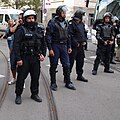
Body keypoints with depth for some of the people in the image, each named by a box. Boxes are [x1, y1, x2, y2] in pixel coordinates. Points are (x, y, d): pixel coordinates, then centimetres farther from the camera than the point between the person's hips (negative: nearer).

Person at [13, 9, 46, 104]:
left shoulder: (39, 30, 11)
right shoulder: (21, 30, -5)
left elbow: (43, 44, 17)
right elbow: (16, 45, -10)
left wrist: (43, 54, 3)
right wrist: (18, 58, -15)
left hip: (36, 58, 5)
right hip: (24, 58, -4)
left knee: (36, 77, 11)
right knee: (21, 77, 1)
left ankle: (35, 94, 26)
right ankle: (18, 95, 16)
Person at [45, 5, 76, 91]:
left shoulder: (66, 22, 11)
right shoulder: (52, 22, -8)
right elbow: (48, 36, -10)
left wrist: (69, 46, 12)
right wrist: (50, 49, -15)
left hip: (64, 46, 5)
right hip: (55, 46, -5)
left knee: (67, 65, 5)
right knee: (54, 66, 5)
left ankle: (68, 83, 16)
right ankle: (53, 83, 16)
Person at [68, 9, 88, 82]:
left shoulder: (82, 24, 14)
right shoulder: (71, 24, -12)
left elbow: (84, 33, 23)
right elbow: (70, 35, -18)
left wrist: (85, 41, 8)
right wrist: (76, 43, -18)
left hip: (81, 46, 8)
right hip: (73, 46, -8)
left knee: (80, 61, 14)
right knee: (70, 62, -3)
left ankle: (80, 75, 28)